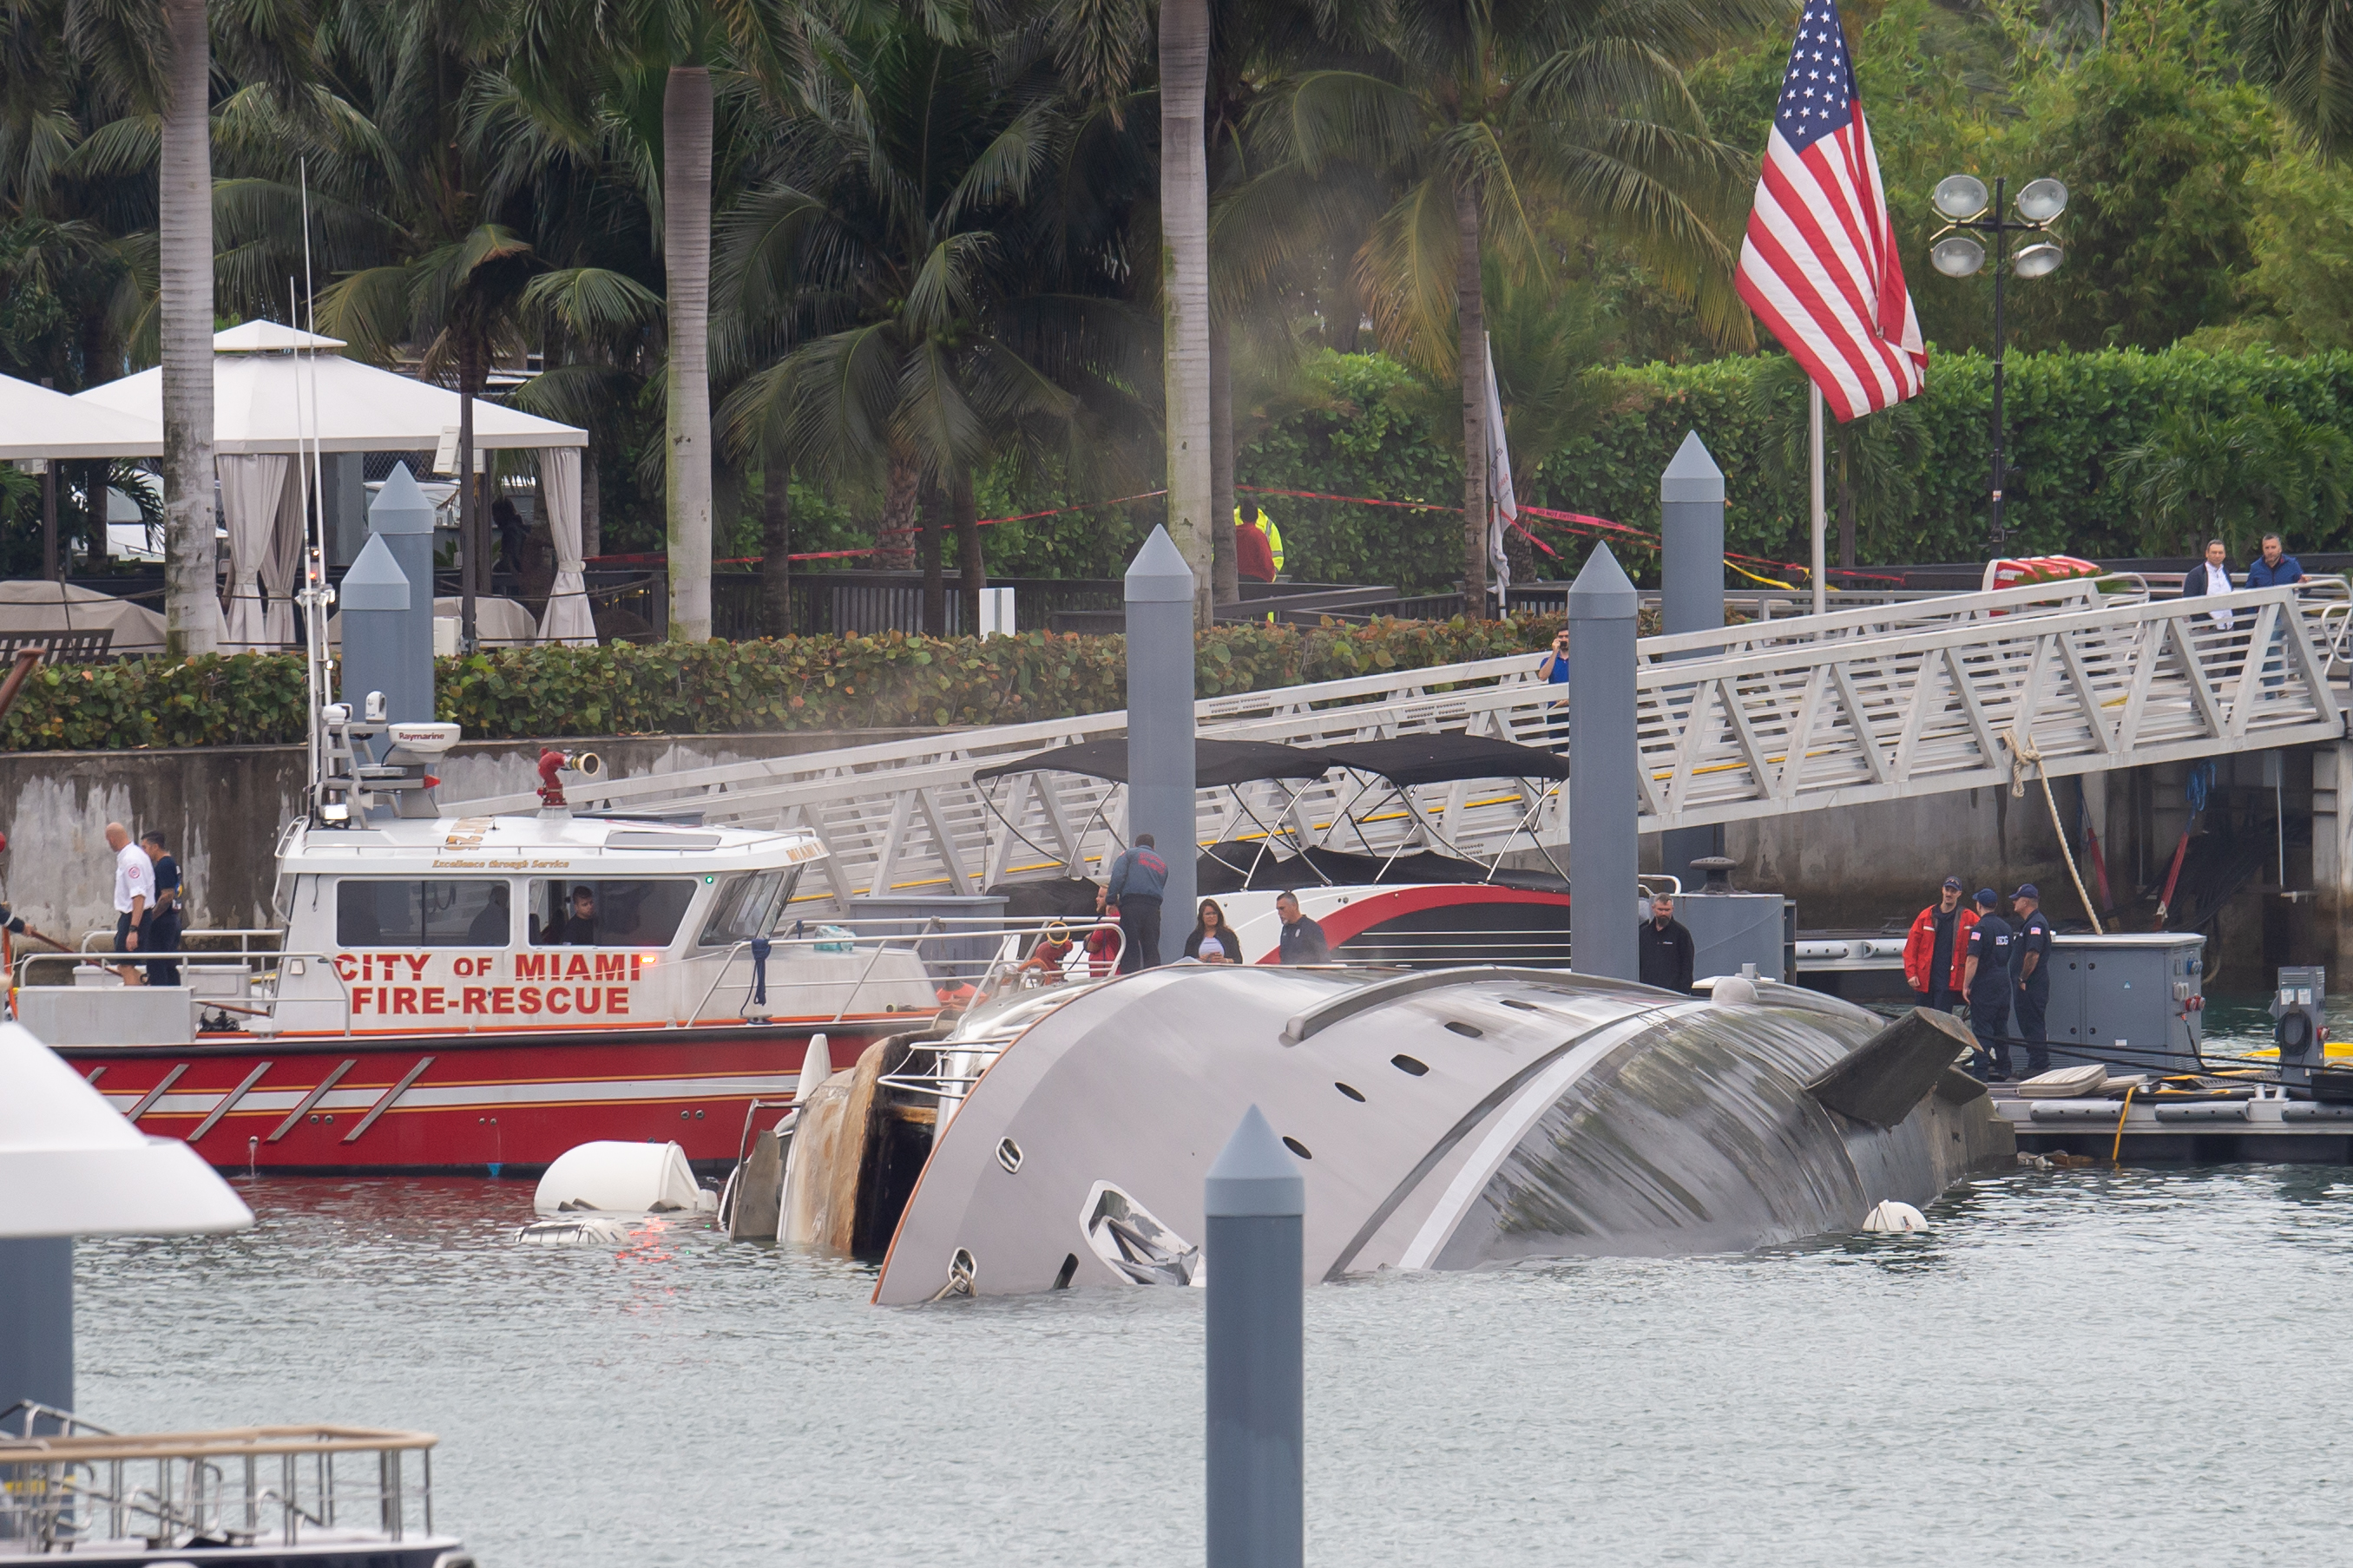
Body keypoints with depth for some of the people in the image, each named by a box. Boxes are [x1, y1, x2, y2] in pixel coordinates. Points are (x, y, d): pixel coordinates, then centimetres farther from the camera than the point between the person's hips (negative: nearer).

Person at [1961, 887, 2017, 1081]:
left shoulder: (1980, 928, -13)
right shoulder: (2005, 927, 11)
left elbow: (1973, 960, -18)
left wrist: (1966, 985, -13)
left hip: (1984, 985, -7)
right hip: (2003, 983, 7)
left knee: (1981, 1029, -5)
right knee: (2001, 1028, 13)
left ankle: (1980, 1070, -9)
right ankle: (2003, 1069, 17)